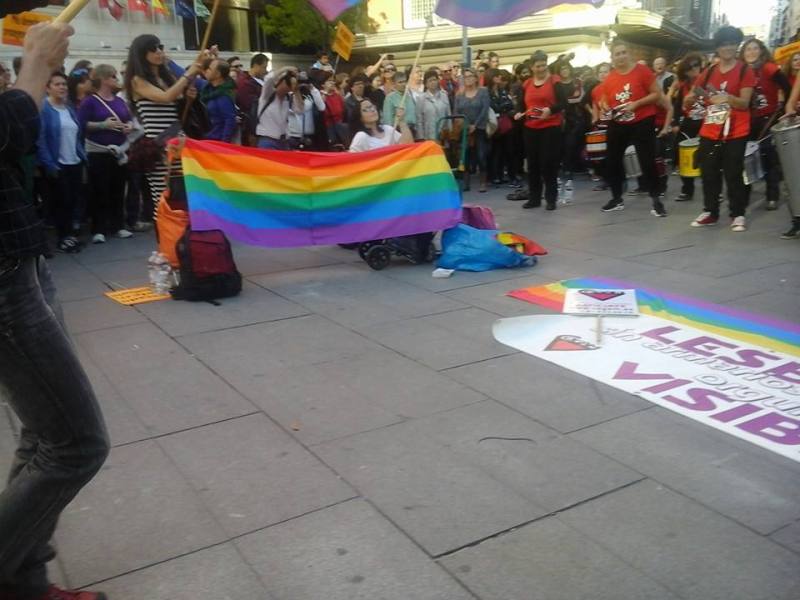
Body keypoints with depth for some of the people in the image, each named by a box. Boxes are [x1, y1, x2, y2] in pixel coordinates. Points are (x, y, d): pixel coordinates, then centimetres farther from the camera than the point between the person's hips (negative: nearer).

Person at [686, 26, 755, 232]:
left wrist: (727, 98, -31)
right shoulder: (708, 72, 9)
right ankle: (710, 212, 18)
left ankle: (738, 215, 6)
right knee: (709, 174, 7)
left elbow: (744, 103, -11)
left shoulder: (745, 71, -3)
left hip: (735, 134, -4)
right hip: (709, 133, 4)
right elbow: (688, 101, 10)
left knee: (733, 175, -4)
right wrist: (692, 97, -14)